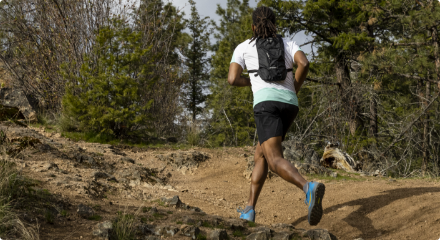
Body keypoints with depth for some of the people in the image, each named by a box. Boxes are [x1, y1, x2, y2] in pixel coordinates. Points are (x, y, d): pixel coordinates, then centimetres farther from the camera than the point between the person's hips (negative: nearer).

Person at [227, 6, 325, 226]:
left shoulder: (243, 47, 16)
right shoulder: (288, 43, 21)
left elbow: (232, 79, 7)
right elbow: (304, 63, -1)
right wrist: (294, 89, 15)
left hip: (267, 102, -5)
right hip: (289, 105, 5)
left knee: (275, 162, -20)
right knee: (260, 155, 22)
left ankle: (309, 188, -51)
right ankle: (249, 210, 15)